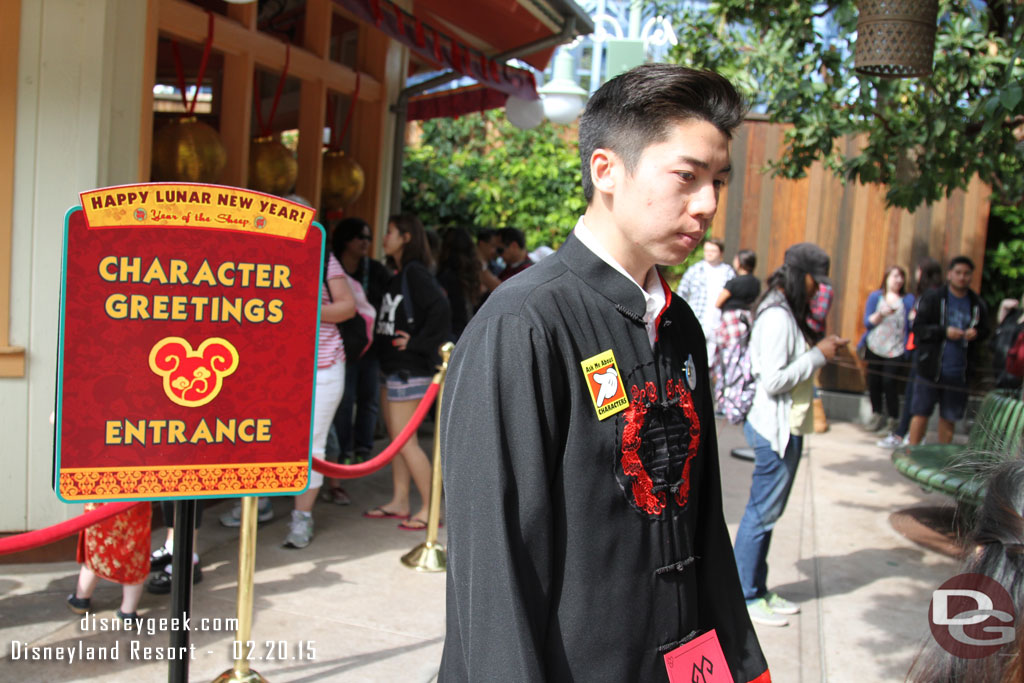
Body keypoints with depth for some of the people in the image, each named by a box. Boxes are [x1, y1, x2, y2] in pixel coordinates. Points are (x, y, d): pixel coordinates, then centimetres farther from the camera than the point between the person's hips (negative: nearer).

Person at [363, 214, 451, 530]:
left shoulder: (415, 273, -15)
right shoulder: (397, 275, 15)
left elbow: (440, 309, -27)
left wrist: (417, 343, -21)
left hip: (409, 369, -10)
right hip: (393, 367, 10)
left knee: (405, 440, -6)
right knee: (395, 438, 14)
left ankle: (429, 509, 2)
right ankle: (399, 502, 24)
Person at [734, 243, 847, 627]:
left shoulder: (785, 314, 13)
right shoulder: (777, 317, -19)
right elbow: (773, 380, -24)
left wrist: (820, 350, 5)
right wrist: (818, 355, -17)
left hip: (786, 428, 10)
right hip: (776, 429, -10)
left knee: (766, 512, 16)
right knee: (762, 513, -1)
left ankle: (758, 590, 27)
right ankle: (745, 597, 11)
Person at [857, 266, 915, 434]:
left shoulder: (908, 299, 7)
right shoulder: (875, 296, 9)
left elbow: (912, 325, 5)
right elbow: (867, 322, 1)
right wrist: (881, 314, -15)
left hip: (896, 350, -2)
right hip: (875, 348, 2)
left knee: (890, 383, -10)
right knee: (873, 382, 2)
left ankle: (893, 419, 4)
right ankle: (877, 414, 22)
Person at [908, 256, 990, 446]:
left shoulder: (978, 305, 6)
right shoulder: (932, 298, -2)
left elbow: (985, 331, 16)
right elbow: (918, 328, -5)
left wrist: (976, 334, -7)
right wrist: (944, 332, -17)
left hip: (959, 371, 3)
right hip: (931, 367, -2)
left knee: (949, 417, 10)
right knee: (921, 412, 1)